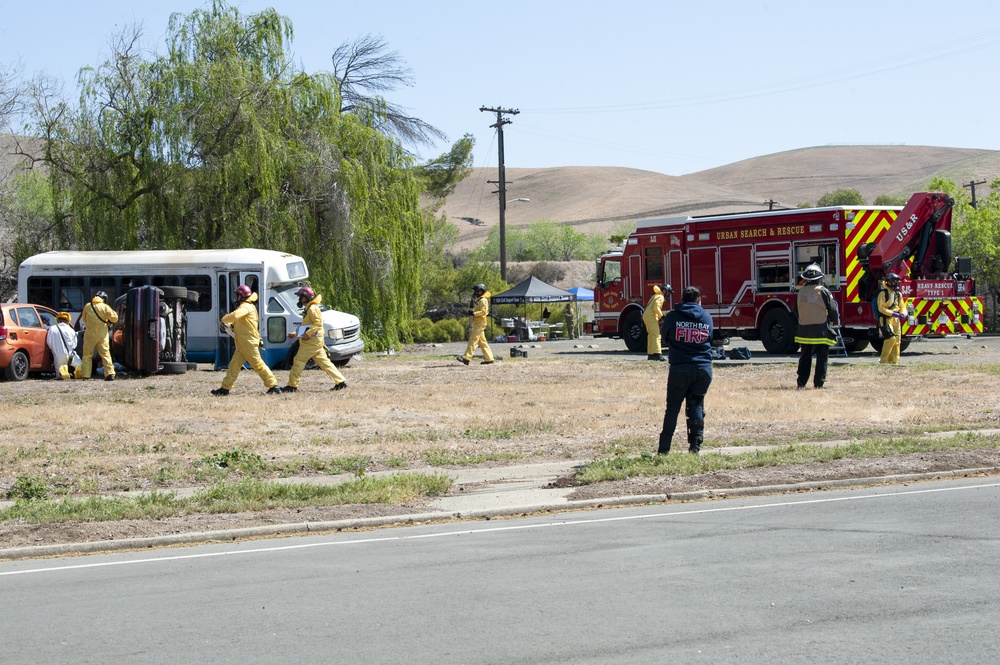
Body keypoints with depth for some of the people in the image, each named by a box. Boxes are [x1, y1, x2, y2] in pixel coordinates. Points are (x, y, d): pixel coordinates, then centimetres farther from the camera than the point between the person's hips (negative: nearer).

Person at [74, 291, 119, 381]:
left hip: (90, 334, 1)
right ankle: (110, 373, -11)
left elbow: (84, 319, 15)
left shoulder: (87, 306, 3)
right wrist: (112, 311, 14)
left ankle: (85, 375, 5)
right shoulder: (105, 307, -5)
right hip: (102, 335, -1)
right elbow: (114, 319, -5)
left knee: (87, 355, 10)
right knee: (105, 354, 1)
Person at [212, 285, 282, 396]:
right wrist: (229, 324, 7)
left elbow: (234, 316, -31)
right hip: (242, 344, 10)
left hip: (249, 343, -10)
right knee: (234, 364, 7)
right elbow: (237, 320, 26)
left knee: (258, 364, -7)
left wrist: (224, 319, -13)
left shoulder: (245, 307, -13)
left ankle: (273, 386, -4)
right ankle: (225, 388, 9)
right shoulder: (245, 306, 20)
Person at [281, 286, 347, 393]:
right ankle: (341, 381, 4)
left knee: (299, 361, -7)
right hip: (315, 341, 10)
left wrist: (307, 333, -27)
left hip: (312, 341, -10)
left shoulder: (313, 308, -11)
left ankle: (292, 385, -5)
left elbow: (318, 323, -22)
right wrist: (295, 334, 20)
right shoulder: (309, 309, 22)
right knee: (324, 362, 7)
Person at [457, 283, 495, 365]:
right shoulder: (479, 300, 20)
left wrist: (474, 313, -25)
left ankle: (467, 358, -20)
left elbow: (484, 311, -20)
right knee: (482, 342, 10)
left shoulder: (483, 300, -10)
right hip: (477, 324, 10)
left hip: (480, 324, -10)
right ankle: (489, 358, 12)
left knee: (473, 340, -15)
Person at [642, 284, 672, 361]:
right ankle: (657, 354, -27)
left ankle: (650, 354, 20)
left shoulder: (656, 296, 22)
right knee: (656, 335, -16)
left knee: (651, 336, 16)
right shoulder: (660, 297, -9)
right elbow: (656, 308, -21)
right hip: (651, 317, -10)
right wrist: (661, 315, -14)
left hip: (646, 316, 10)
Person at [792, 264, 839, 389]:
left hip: (804, 330, 4)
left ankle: (801, 382, 10)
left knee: (805, 357, 11)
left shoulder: (801, 292, 4)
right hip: (822, 330, -4)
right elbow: (833, 310, -5)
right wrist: (835, 321, 14)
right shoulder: (823, 292, -8)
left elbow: (795, 310, 13)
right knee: (822, 356, 2)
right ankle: (819, 382, -1)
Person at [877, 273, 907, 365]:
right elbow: (881, 308, -15)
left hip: (896, 320, 7)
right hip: (886, 319, -7)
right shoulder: (883, 293, -9)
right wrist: (892, 313, -21)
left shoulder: (898, 294, 13)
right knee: (891, 338, -18)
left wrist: (903, 313, -3)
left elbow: (902, 306, 19)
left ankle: (894, 361, 11)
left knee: (897, 340, 4)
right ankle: (883, 360, -11)